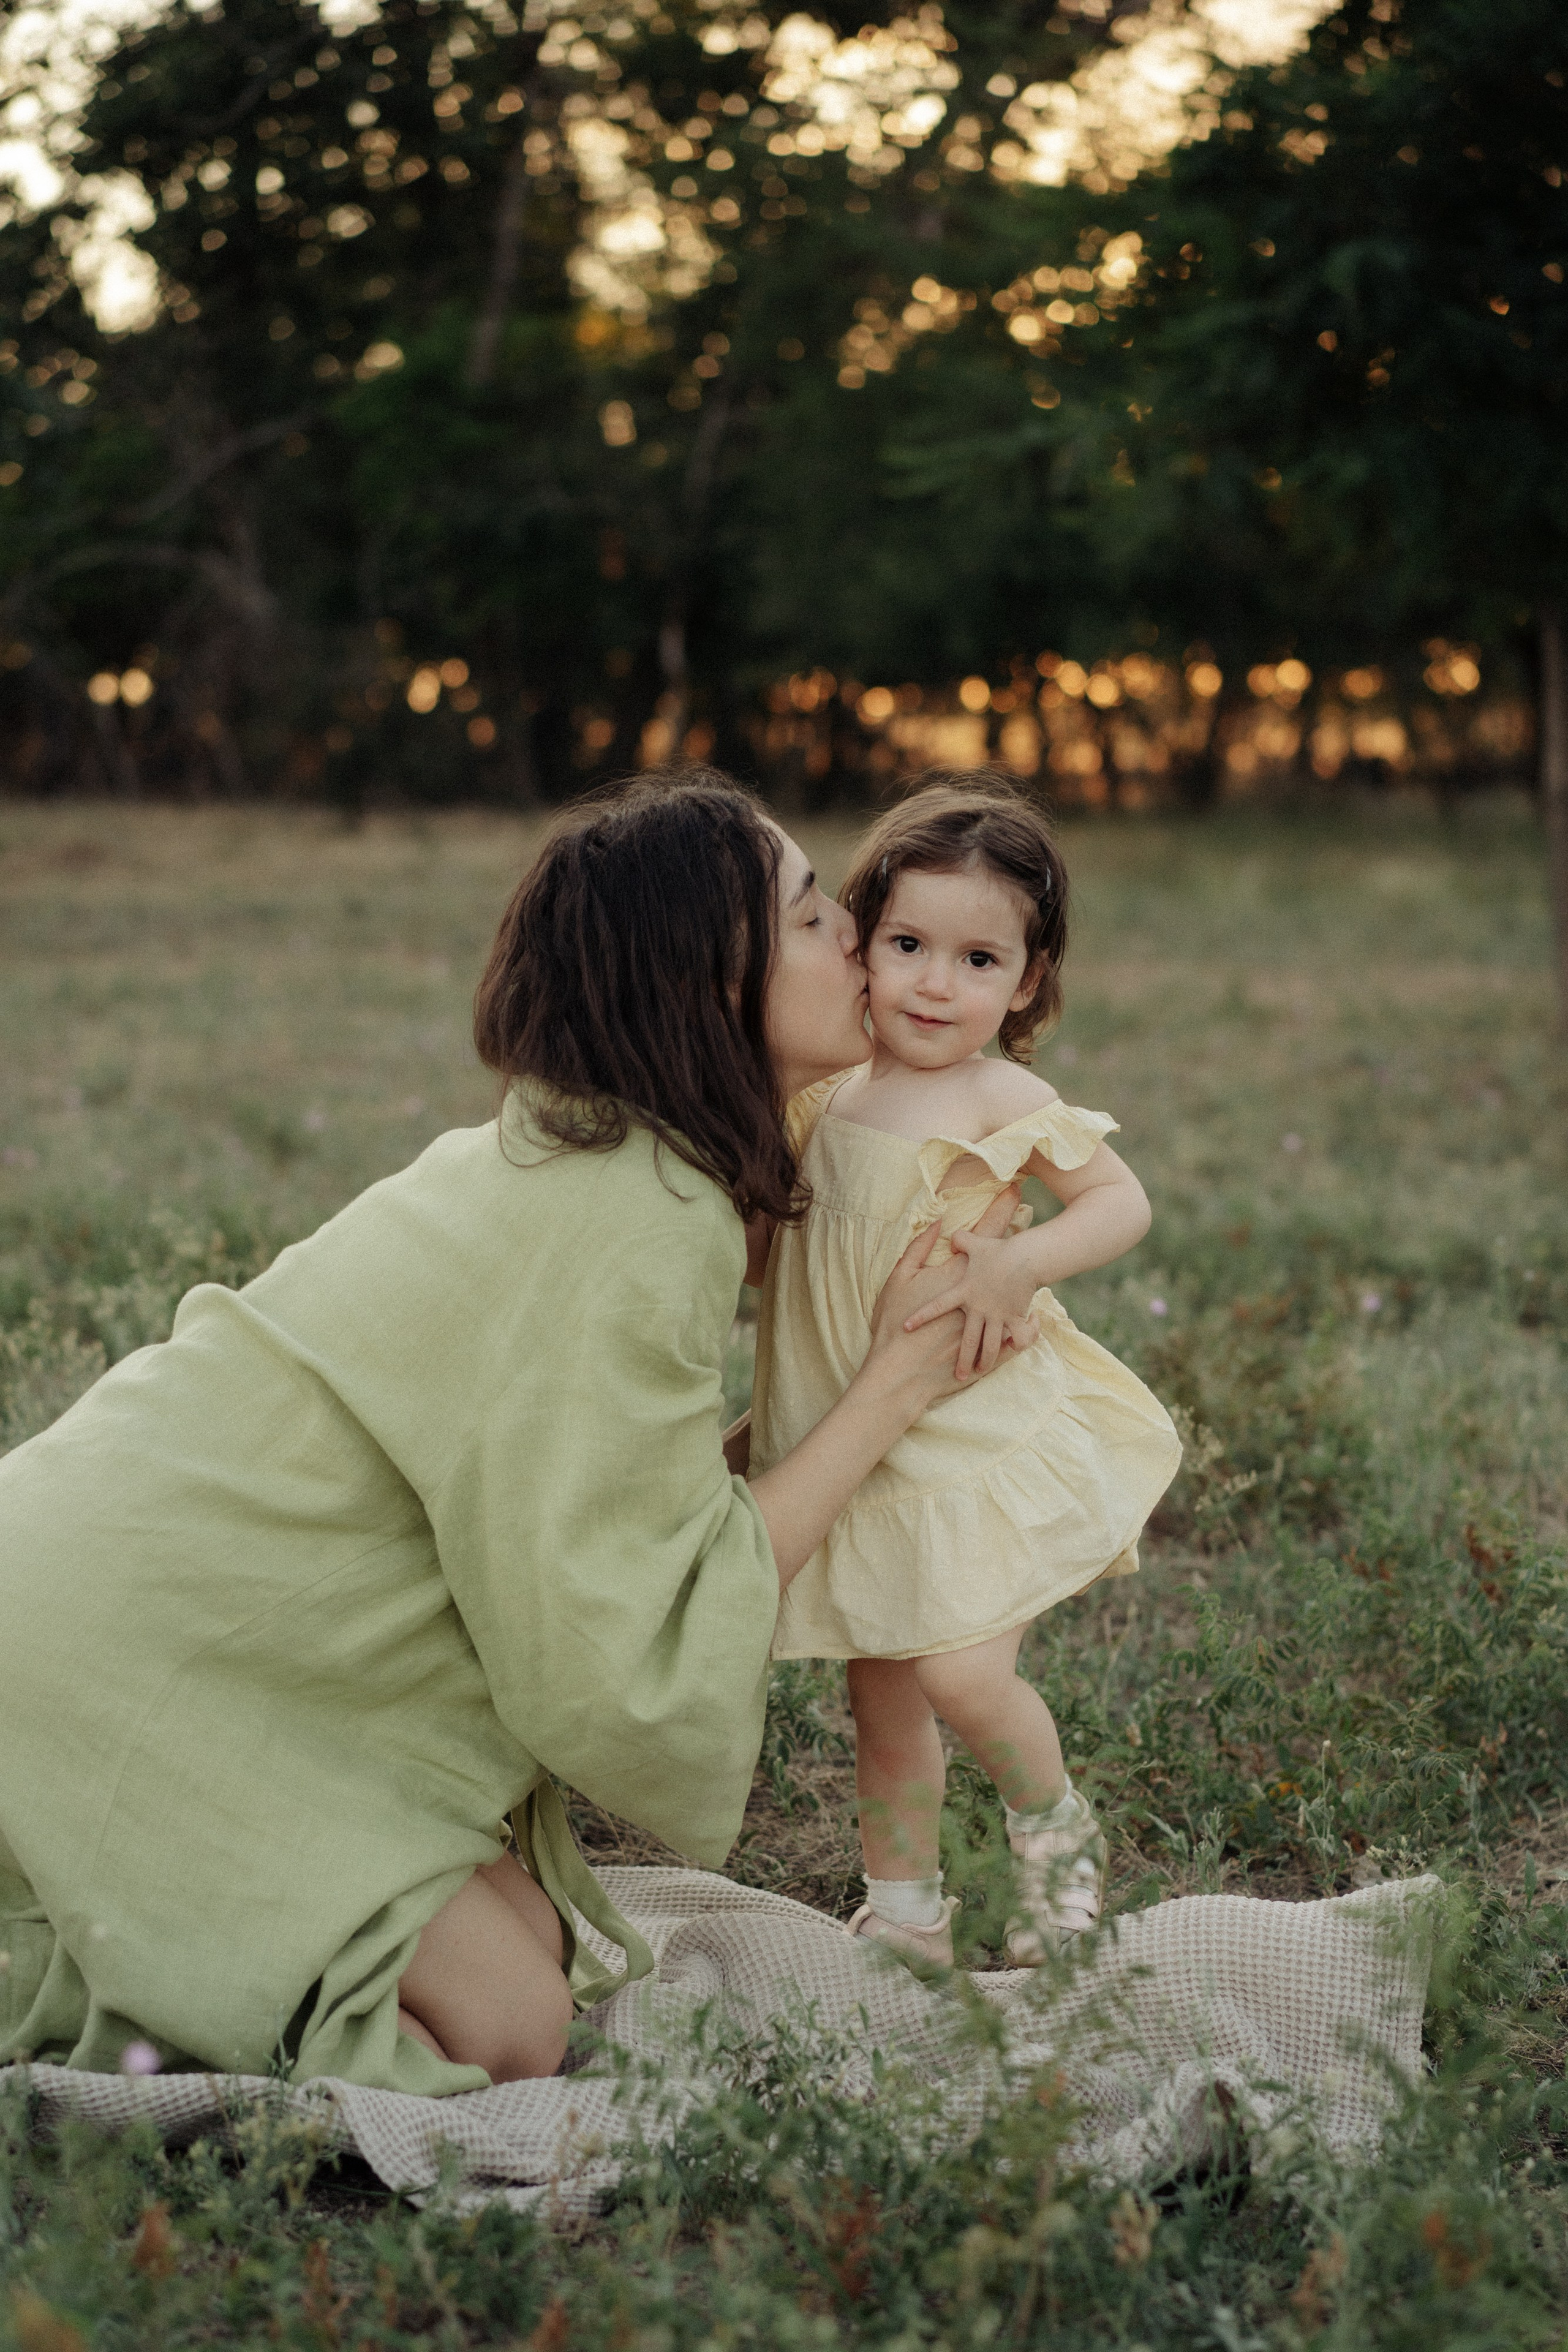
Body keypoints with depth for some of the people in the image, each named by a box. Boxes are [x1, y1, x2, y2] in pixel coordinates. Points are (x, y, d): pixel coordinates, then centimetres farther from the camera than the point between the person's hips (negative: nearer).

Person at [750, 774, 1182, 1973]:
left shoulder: (1001, 1098, -11)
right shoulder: (826, 1092, 6)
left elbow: (1125, 1201, -13)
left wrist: (1019, 1263, -26)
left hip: (981, 1441, -5)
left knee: (962, 1672, -16)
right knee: (881, 1702, 12)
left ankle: (1057, 1827, 15)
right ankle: (904, 1920, 28)